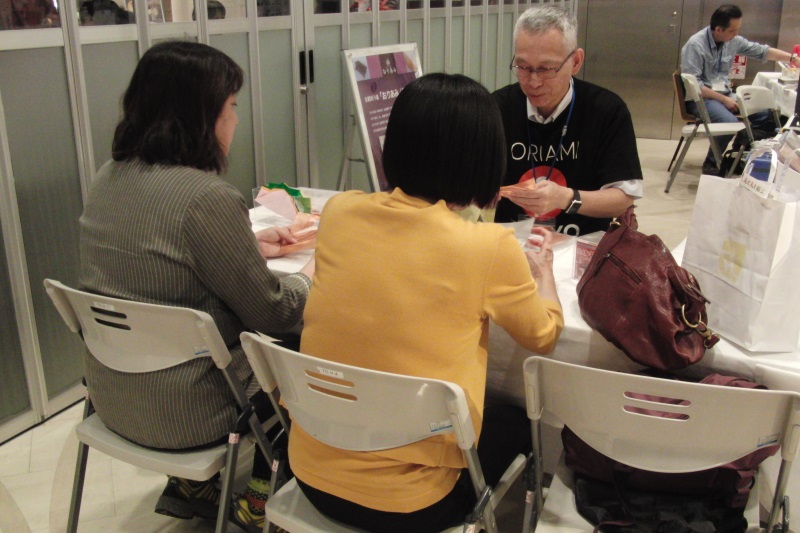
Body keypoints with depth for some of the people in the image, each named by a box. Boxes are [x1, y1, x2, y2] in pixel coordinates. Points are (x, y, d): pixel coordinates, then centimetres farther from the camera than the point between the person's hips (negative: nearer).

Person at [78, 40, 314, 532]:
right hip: (178, 414, -7)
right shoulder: (207, 197, -26)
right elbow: (271, 312, -18)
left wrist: (249, 244, 13)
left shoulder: (110, 178, -1)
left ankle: (194, 483, 35)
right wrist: (309, 277, 3)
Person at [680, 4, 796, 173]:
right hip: (700, 98, -7)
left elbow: (761, 51, 13)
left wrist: (792, 58, 7)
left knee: (765, 112, -4)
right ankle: (710, 164, -11)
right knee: (730, 122, -31)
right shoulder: (695, 45, -18)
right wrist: (723, 99, -21)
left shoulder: (732, 40, 1)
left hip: (724, 93, 7)